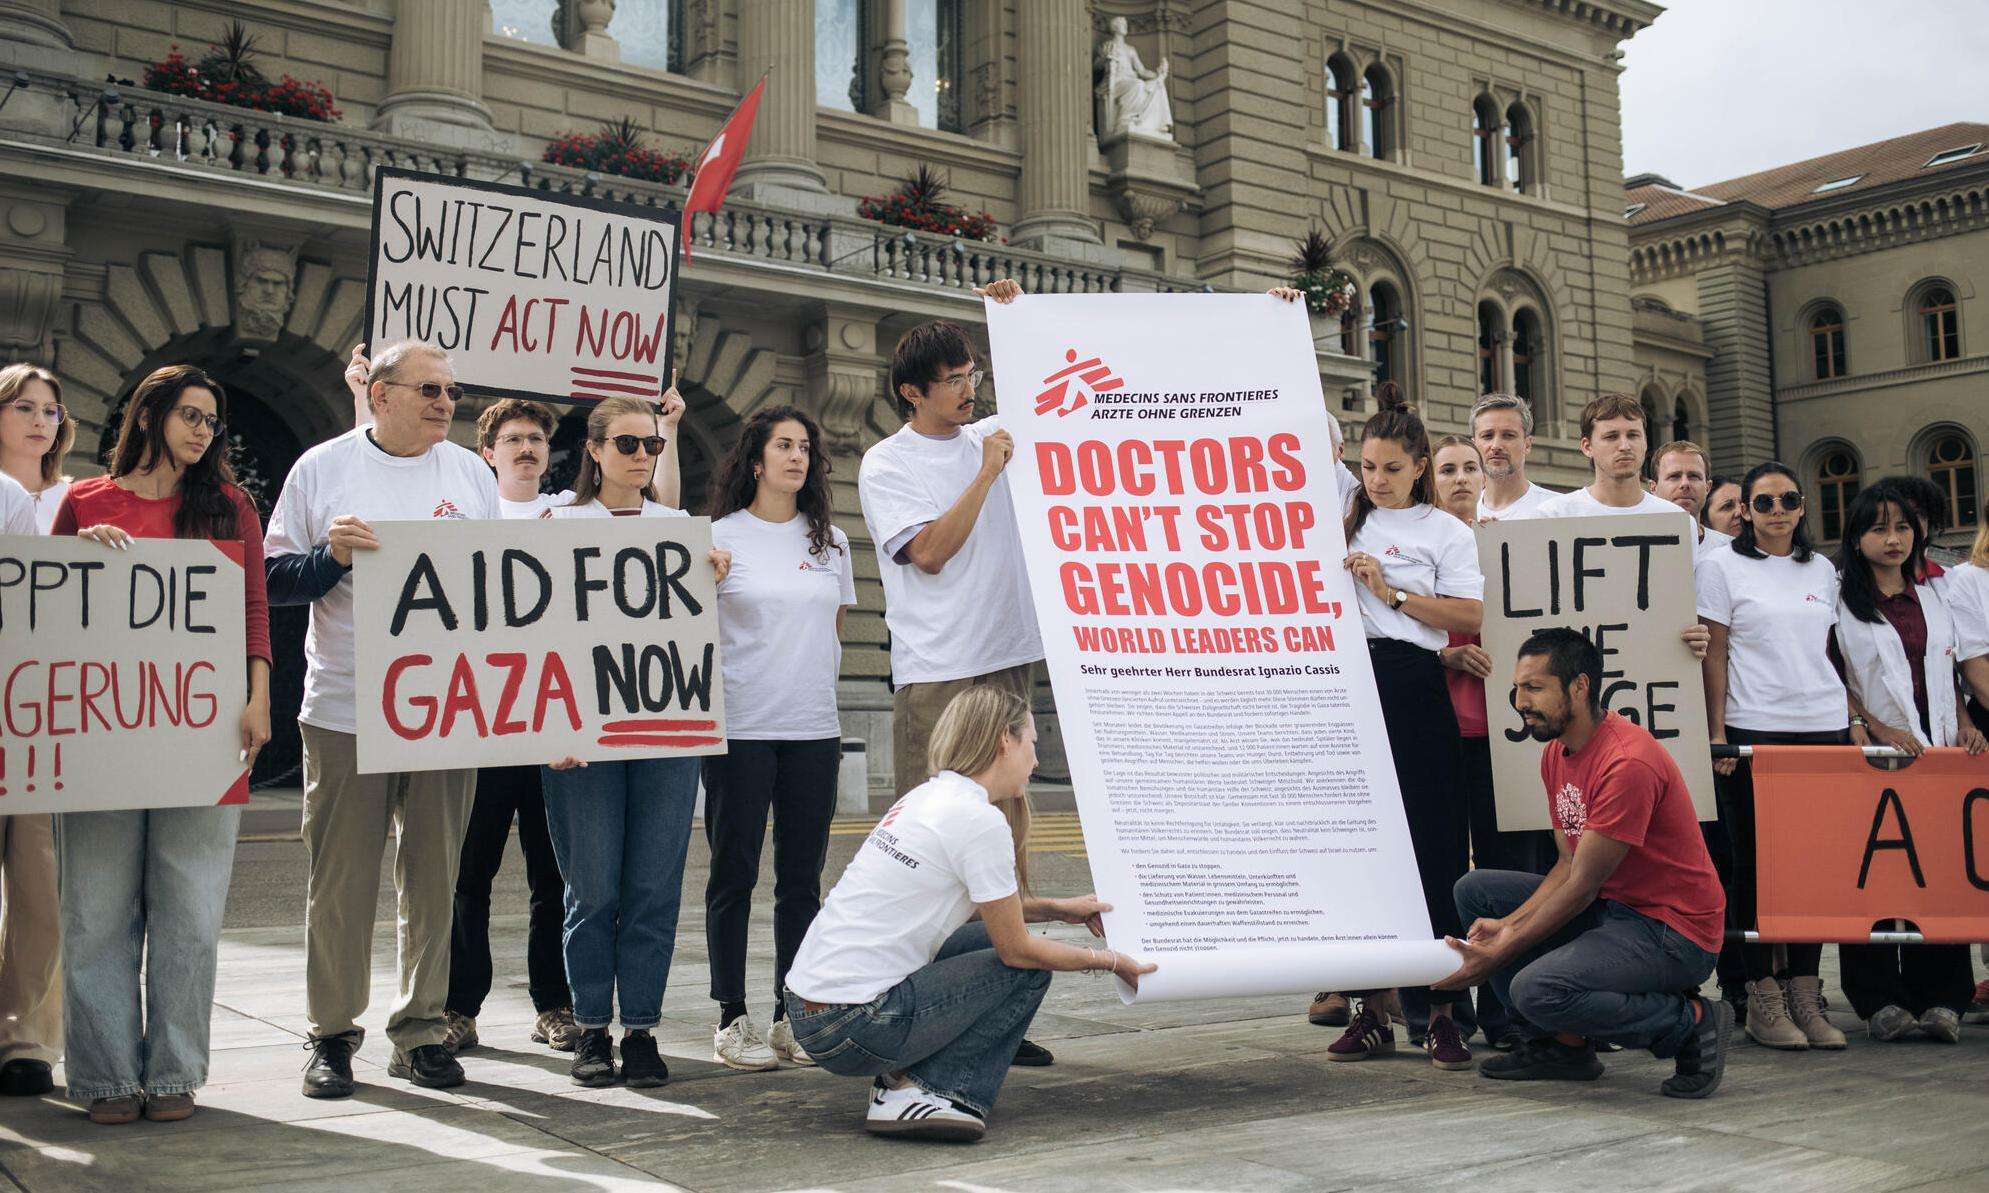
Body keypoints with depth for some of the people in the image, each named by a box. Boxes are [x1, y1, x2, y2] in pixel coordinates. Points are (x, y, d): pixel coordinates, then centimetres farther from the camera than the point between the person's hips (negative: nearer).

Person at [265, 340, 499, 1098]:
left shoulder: (472, 474, 12)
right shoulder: (322, 468, 4)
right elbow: (272, 580, 4)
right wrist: (331, 555, -14)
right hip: (345, 713, -2)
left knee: (434, 878, 6)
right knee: (341, 880, 2)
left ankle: (420, 1032, 16)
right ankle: (333, 1035, 14)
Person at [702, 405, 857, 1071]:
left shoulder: (830, 542, 13)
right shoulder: (721, 537, 0)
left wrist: (817, 690, 12)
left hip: (814, 729, 4)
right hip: (740, 729, -4)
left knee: (802, 878, 6)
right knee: (734, 874, 0)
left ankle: (794, 1016, 14)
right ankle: (732, 1021, 8)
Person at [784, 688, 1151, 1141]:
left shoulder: (926, 796, 12)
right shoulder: (980, 820, -14)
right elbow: (1018, 951, -6)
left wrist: (1057, 909, 28)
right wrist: (1105, 961, 9)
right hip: (854, 1028, -9)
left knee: (990, 937, 19)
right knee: (1028, 971, 3)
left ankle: (903, 1077, 9)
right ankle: (915, 1092, -5)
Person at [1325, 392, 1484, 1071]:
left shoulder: (1446, 531, 7)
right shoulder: (1345, 525, 19)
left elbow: (1469, 617, -5)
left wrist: (1392, 593, -8)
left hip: (1414, 689, -4)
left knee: (1431, 846, -5)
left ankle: (1440, 1011, 2)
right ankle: (1371, 1011, 11)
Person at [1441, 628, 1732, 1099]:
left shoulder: (1628, 762, -24)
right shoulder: (1556, 754, 6)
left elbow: (1582, 886, -22)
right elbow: (1569, 864, 7)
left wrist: (1499, 954, -19)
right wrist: (1509, 924, -9)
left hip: (1673, 932, -10)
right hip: (1611, 908, 10)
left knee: (1536, 989, -29)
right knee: (1474, 889, 4)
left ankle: (1691, 1021, -5)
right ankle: (1566, 1044, 5)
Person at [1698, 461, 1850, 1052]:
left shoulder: (1822, 570, 15)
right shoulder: (1722, 567, 2)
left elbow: (1835, 652, 18)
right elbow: (1714, 655, -2)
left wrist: (1855, 721, 10)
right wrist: (1717, 733, -8)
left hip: (1823, 728, 4)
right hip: (1753, 730, -4)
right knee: (1756, 862, 0)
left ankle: (1805, 994, 10)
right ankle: (1762, 995, 6)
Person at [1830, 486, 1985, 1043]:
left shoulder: (1932, 596, 17)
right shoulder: (1840, 595, 1)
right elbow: (1829, 676, -4)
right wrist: (1877, 728, -13)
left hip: (1935, 747, 4)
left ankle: (1939, 998, 1)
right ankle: (1880, 1000, 0)